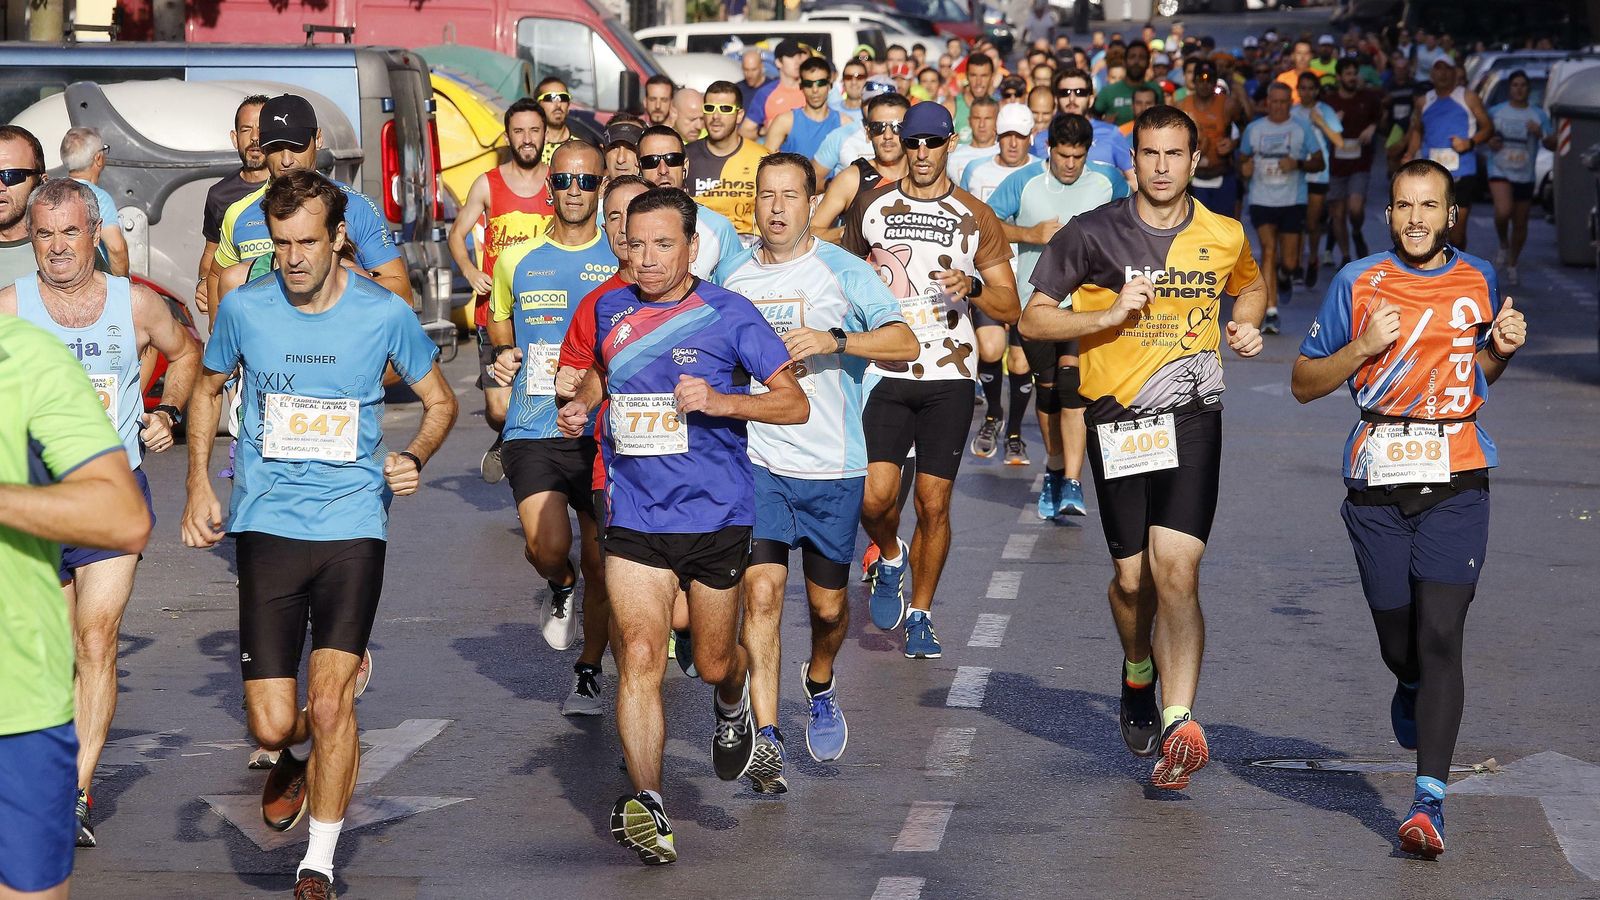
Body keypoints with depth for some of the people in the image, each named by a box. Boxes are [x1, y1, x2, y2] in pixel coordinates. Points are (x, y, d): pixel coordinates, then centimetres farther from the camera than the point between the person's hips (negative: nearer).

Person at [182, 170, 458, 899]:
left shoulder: (384, 314, -4)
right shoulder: (244, 308, -1)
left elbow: (440, 401, 11)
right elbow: (208, 388, 18)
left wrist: (413, 457, -10)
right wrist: (199, 485, 8)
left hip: (353, 524, -1)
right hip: (267, 526, 1)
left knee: (331, 701, -12)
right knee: (272, 724, -3)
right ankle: (300, 752, 36)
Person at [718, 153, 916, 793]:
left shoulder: (843, 272, -6)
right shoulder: (731, 277, 6)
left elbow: (905, 344, -17)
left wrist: (835, 340, -31)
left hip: (832, 466, -1)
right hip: (757, 463, 1)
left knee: (828, 604, 10)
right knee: (761, 591, -13)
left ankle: (820, 686, 41)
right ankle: (766, 739, -12)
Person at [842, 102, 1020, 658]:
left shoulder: (975, 219, 3)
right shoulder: (871, 205, 6)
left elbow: (1010, 308, 3)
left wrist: (974, 287, -16)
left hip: (948, 377, 0)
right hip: (884, 372, 0)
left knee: (933, 504, 0)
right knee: (875, 496, -13)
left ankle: (919, 616, 17)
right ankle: (890, 557, 21)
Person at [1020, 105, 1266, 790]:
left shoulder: (1223, 237, 5)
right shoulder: (1093, 234, -3)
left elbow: (1251, 284, 27)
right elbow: (1033, 319, 0)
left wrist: (1245, 326, 6)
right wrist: (1110, 314, -14)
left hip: (1192, 417, 0)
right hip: (1117, 419, 0)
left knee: (1175, 569, -15)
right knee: (1132, 578, 8)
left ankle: (1178, 722, -17)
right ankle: (1138, 671, 41)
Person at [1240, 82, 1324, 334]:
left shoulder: (1301, 129, 3)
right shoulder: (1253, 129, 7)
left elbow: (1319, 162, 4)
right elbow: (1242, 160, 17)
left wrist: (1298, 164, -15)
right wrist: (1244, 169, -7)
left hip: (1293, 201, 0)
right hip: (1261, 200, 0)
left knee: (1288, 261, -1)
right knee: (1268, 251, -14)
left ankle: (1285, 278, 38)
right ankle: (1271, 312, -15)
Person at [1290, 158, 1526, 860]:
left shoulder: (1478, 281, 9)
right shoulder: (1358, 284, 1)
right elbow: (1304, 383, 5)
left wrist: (1503, 349, 3)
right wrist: (1364, 347, -11)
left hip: (1456, 484, 0)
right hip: (1378, 485, 0)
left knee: (1440, 636, -12)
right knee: (1398, 641, 8)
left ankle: (1429, 800, -13)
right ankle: (1414, 689, 46)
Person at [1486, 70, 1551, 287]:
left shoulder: (1538, 115, 4)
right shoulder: (1495, 112, 4)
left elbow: (1553, 145, 5)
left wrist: (1540, 134, -15)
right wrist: (1489, 142, -7)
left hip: (1525, 176, 2)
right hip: (1500, 171, -2)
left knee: (1520, 224, 8)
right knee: (1503, 211, -27)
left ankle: (1512, 265, 27)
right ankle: (1503, 245, 2)